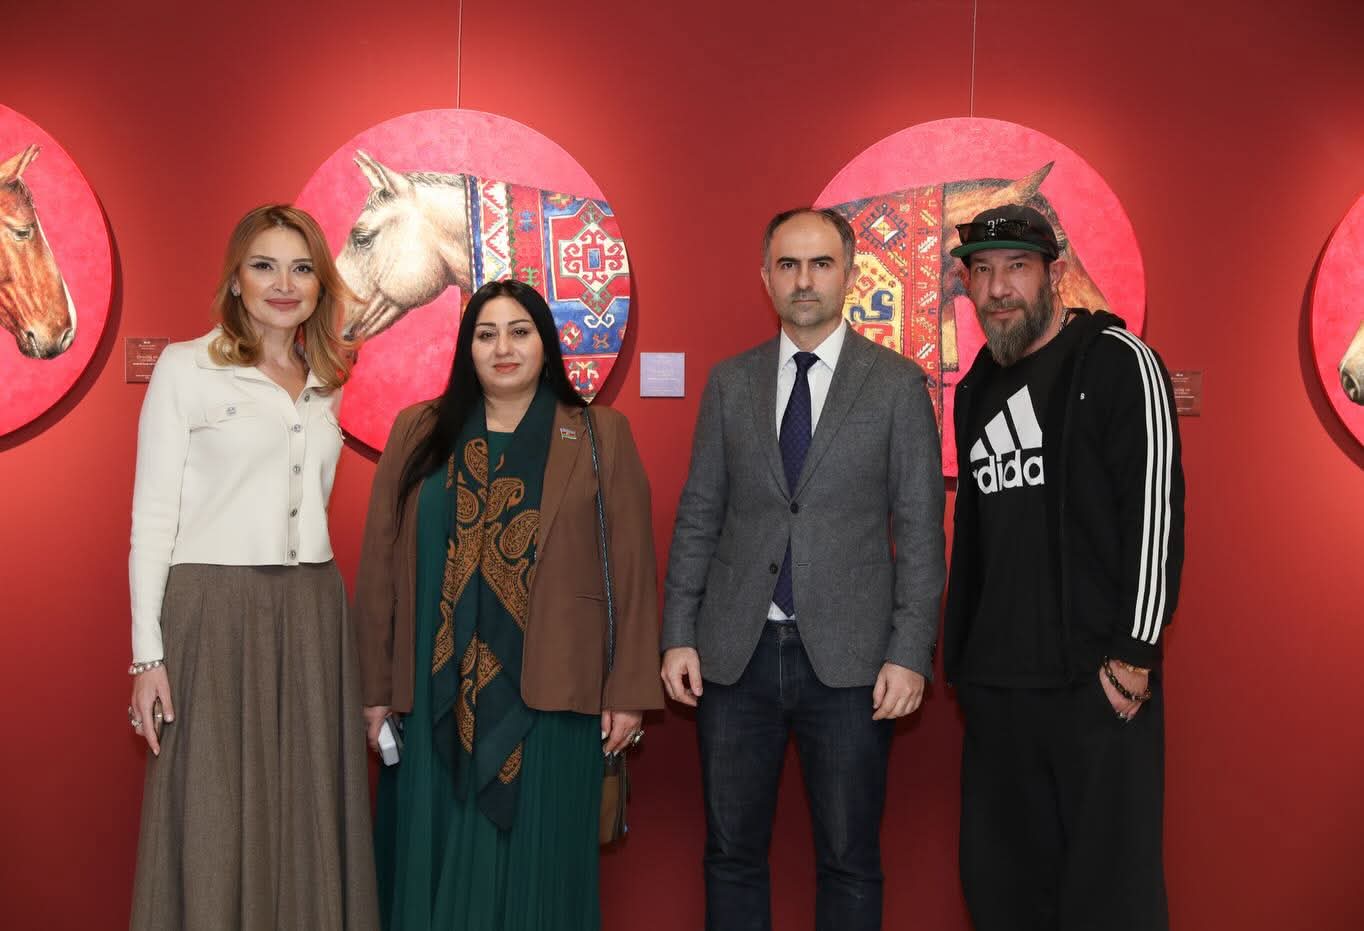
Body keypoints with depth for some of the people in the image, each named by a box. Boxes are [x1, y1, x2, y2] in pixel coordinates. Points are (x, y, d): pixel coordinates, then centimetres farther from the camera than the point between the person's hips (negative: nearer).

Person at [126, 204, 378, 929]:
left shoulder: (324, 385, 13)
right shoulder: (185, 367, -2)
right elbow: (152, 517, -4)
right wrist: (147, 654, -9)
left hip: (311, 613, 5)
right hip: (214, 608, -4)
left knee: (307, 816, 8)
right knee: (213, 821, 1)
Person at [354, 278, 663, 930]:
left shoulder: (600, 437, 2)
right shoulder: (418, 434, 6)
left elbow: (632, 571, -1)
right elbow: (379, 569, 6)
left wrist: (629, 691, -4)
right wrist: (375, 689, 3)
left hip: (550, 699, -1)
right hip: (436, 702, 2)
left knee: (538, 869, 8)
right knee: (438, 865, 10)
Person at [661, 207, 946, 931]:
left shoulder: (898, 383, 0)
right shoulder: (730, 382, 8)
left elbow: (920, 530, -2)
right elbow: (698, 517, 8)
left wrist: (910, 653, -8)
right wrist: (678, 635, 3)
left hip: (848, 656, -2)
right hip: (736, 652, 3)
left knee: (849, 861, 8)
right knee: (731, 853, 12)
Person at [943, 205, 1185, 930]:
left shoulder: (1115, 362, -6)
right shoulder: (976, 391, 14)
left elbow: (1157, 511, -12)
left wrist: (1133, 655, -16)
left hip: (1096, 681, -6)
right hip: (993, 682, 7)